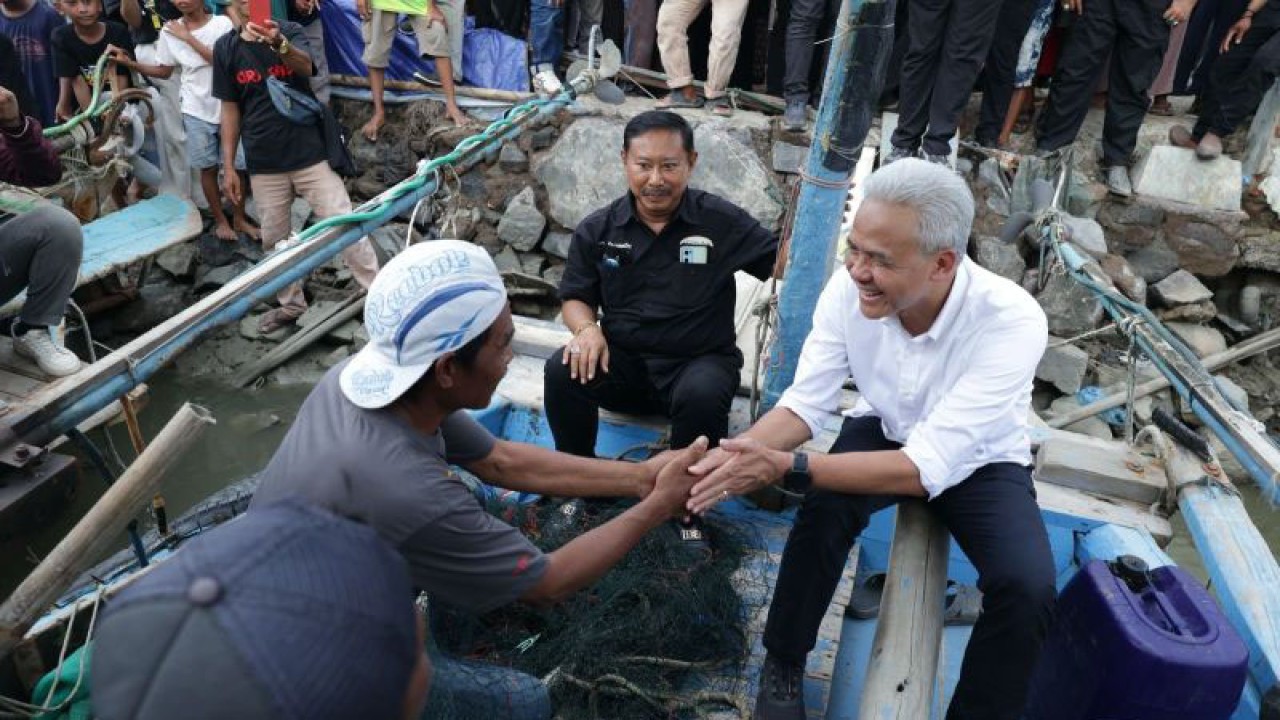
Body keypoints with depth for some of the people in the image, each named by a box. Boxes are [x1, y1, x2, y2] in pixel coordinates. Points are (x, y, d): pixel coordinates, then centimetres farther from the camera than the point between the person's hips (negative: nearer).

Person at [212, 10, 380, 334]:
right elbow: (230, 109, 6)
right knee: (273, 239, 11)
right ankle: (291, 305, 27)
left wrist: (278, 43, -48)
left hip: (309, 153, -3)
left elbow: (305, 66, -26)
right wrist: (228, 166, 3)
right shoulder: (225, 47, 3)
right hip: (263, 164, 3)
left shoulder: (290, 31, -4)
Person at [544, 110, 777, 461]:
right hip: (622, 359, 2)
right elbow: (576, 297, 10)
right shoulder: (596, 230, 3)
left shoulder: (723, 221, -4)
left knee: (701, 396, -36)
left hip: (699, 361, -2)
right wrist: (587, 329, -13)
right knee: (562, 372, -26)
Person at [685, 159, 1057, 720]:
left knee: (1026, 589, -25)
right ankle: (783, 665, -1)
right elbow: (806, 404, -17)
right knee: (824, 509, -28)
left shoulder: (1012, 322, -34)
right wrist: (736, 454, -37)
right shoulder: (849, 288, -24)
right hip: (884, 432, 2)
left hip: (979, 460, -1)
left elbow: (927, 467, -38)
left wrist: (786, 466, -44)